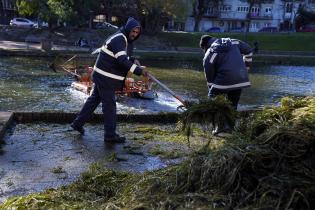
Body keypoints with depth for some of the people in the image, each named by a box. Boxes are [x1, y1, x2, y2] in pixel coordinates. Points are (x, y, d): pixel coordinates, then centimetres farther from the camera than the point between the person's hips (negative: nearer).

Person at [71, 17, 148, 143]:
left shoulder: (124, 39, 13)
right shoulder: (119, 39, -19)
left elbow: (123, 57, 22)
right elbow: (122, 60, -30)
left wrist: (133, 60, 4)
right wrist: (138, 70, -30)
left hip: (102, 76, 10)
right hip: (105, 77, -10)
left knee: (94, 99, 18)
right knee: (109, 104, -4)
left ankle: (78, 123, 29)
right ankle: (110, 135, 4)